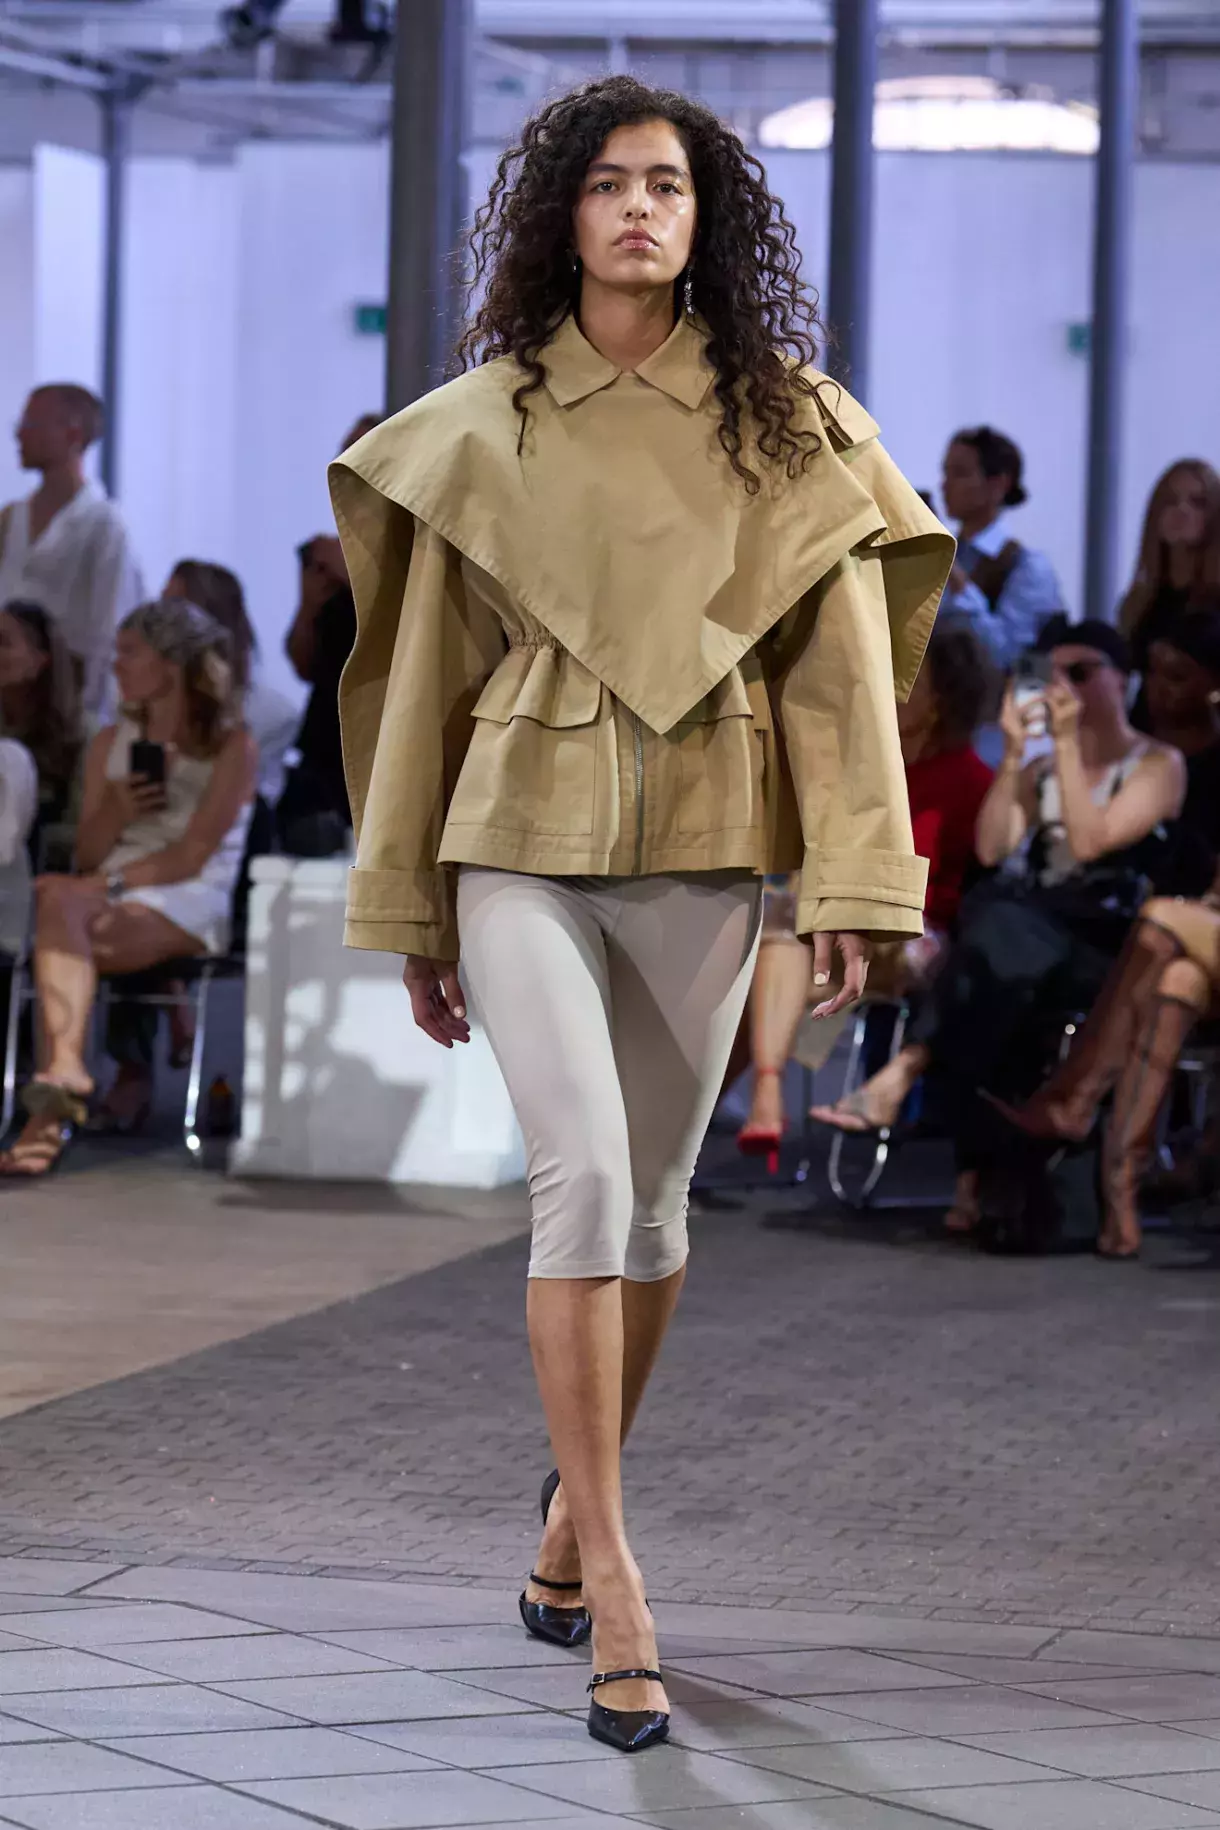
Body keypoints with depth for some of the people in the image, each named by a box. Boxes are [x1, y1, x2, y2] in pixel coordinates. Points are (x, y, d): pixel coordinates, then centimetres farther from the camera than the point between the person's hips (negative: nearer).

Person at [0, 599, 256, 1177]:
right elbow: (87, 856, 17)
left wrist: (108, 882, -17)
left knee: (62, 910, -34)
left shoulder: (232, 745, 3)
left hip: (188, 909, -5)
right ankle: (66, 1072, -48)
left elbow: (192, 856, -8)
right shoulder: (111, 743, 21)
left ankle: (50, 1113, -45)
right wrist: (115, 814, -3)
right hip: (111, 899, 5)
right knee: (56, 897, -33)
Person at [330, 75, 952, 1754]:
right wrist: (408, 912, 7)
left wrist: (853, 876, -9)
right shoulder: (483, 427, 3)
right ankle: (613, 1587, -15)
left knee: (652, 1199, 8)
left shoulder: (787, 425, 3)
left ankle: (570, 1521, 29)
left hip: (704, 851, 1)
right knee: (585, 1174, -16)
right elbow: (431, 667, 7)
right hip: (523, 838, -1)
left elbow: (837, 656, 0)